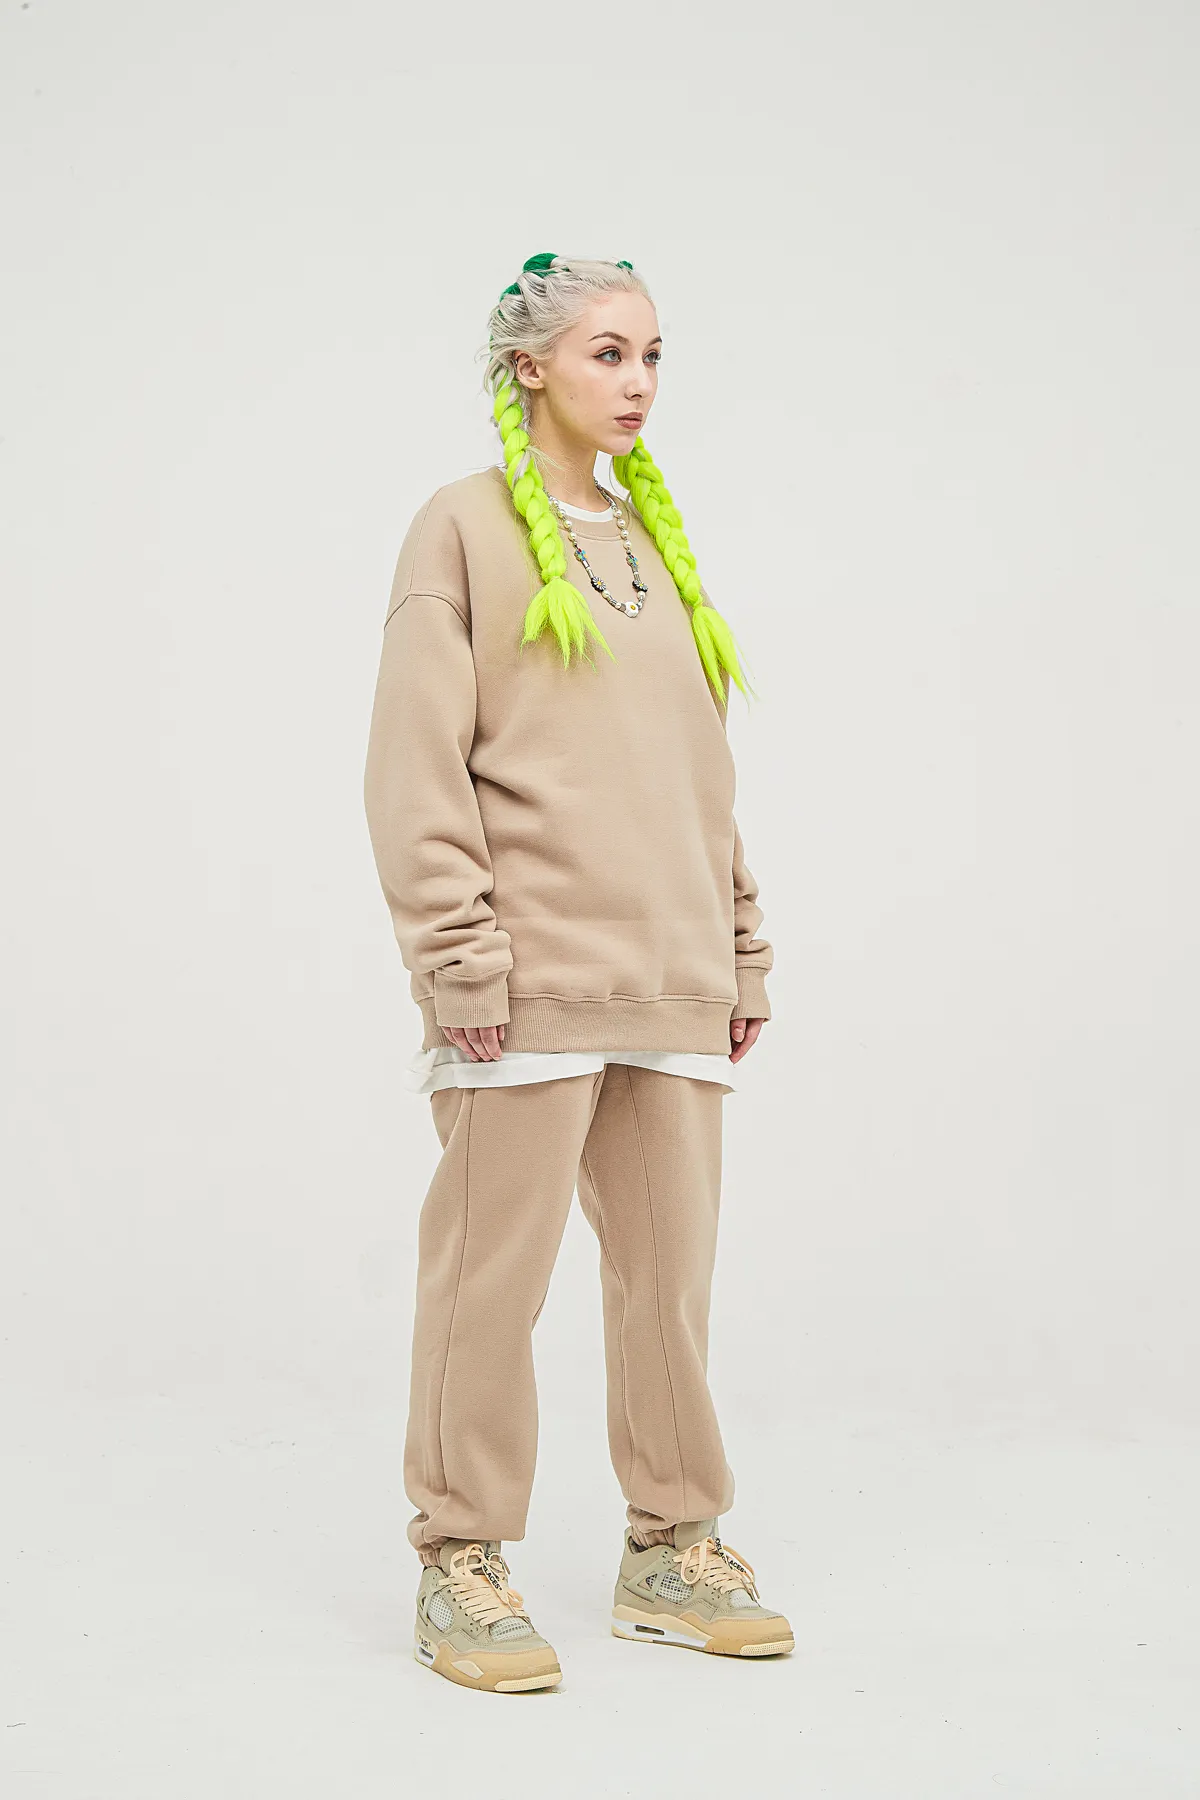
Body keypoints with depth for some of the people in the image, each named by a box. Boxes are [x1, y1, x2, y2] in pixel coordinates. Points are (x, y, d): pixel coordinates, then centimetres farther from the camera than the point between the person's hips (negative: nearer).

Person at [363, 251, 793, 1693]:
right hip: (532, 979, -6)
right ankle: (462, 1568, 11)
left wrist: (740, 950, 14)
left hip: (669, 981, 6)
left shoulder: (655, 538, 19)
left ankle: (673, 1550, 22)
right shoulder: (466, 527, 1)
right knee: (492, 1272, -2)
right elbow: (414, 767, -7)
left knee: (671, 1269, 9)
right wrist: (461, 958, -14)